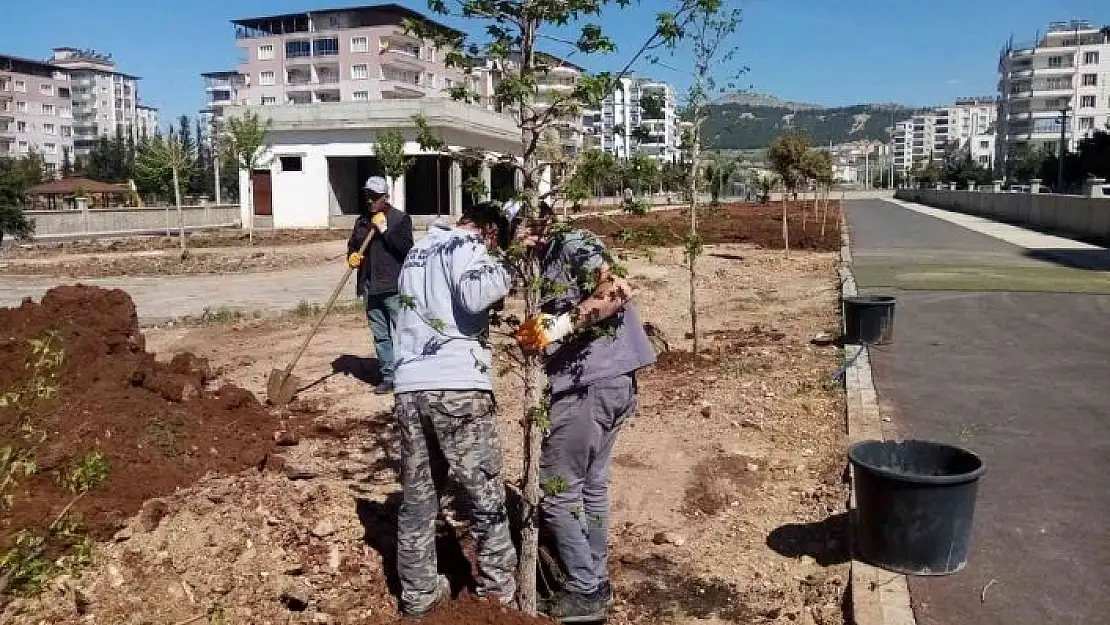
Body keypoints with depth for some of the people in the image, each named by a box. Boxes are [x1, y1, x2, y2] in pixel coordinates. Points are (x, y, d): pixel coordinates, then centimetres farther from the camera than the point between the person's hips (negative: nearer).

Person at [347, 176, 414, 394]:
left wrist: (385, 230, -18)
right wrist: (352, 256, 4)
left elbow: (406, 248, -15)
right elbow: (353, 244, 26)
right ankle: (388, 376, 18)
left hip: (393, 287, -7)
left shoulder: (400, 219, -4)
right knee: (379, 335, 11)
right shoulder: (362, 221, 15)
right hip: (369, 287, 7)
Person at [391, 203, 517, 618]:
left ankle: (418, 595, 24)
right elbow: (473, 296, -19)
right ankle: (498, 586, 19)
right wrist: (503, 275, -1)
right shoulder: (468, 247, 0)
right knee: (485, 492, 8)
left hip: (409, 387, 7)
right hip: (458, 387, -7)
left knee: (417, 497, 15)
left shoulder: (417, 252, 25)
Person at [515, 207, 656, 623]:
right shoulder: (551, 259, 16)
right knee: (591, 485, 19)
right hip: (613, 382, 10)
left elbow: (617, 290, -25)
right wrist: (538, 332, -4)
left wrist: (557, 326, -26)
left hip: (588, 385, -10)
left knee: (557, 492, 3)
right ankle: (597, 579, 32)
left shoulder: (572, 244, -10)